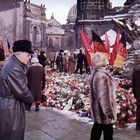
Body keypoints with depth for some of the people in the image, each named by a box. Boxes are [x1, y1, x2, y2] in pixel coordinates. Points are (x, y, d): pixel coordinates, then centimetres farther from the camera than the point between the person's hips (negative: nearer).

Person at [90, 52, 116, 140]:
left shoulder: (96, 73, 6)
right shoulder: (102, 75, -27)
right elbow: (103, 96, -29)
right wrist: (109, 112, -22)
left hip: (99, 111, 10)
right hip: (104, 113, -10)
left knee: (96, 131, 21)